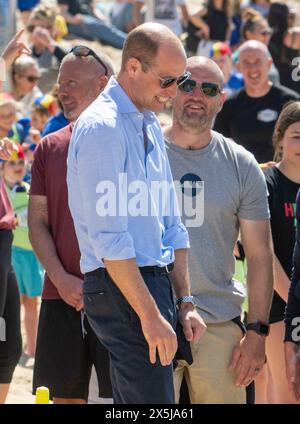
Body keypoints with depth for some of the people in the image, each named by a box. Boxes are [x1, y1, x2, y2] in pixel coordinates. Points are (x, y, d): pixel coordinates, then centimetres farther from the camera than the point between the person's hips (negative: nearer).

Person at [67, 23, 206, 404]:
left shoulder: (150, 126, 15)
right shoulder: (100, 127, -14)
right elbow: (109, 237, -19)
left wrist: (184, 302, 14)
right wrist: (150, 315, -20)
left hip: (155, 282, 9)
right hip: (122, 287, -9)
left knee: (130, 401, 12)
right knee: (151, 401, -14)